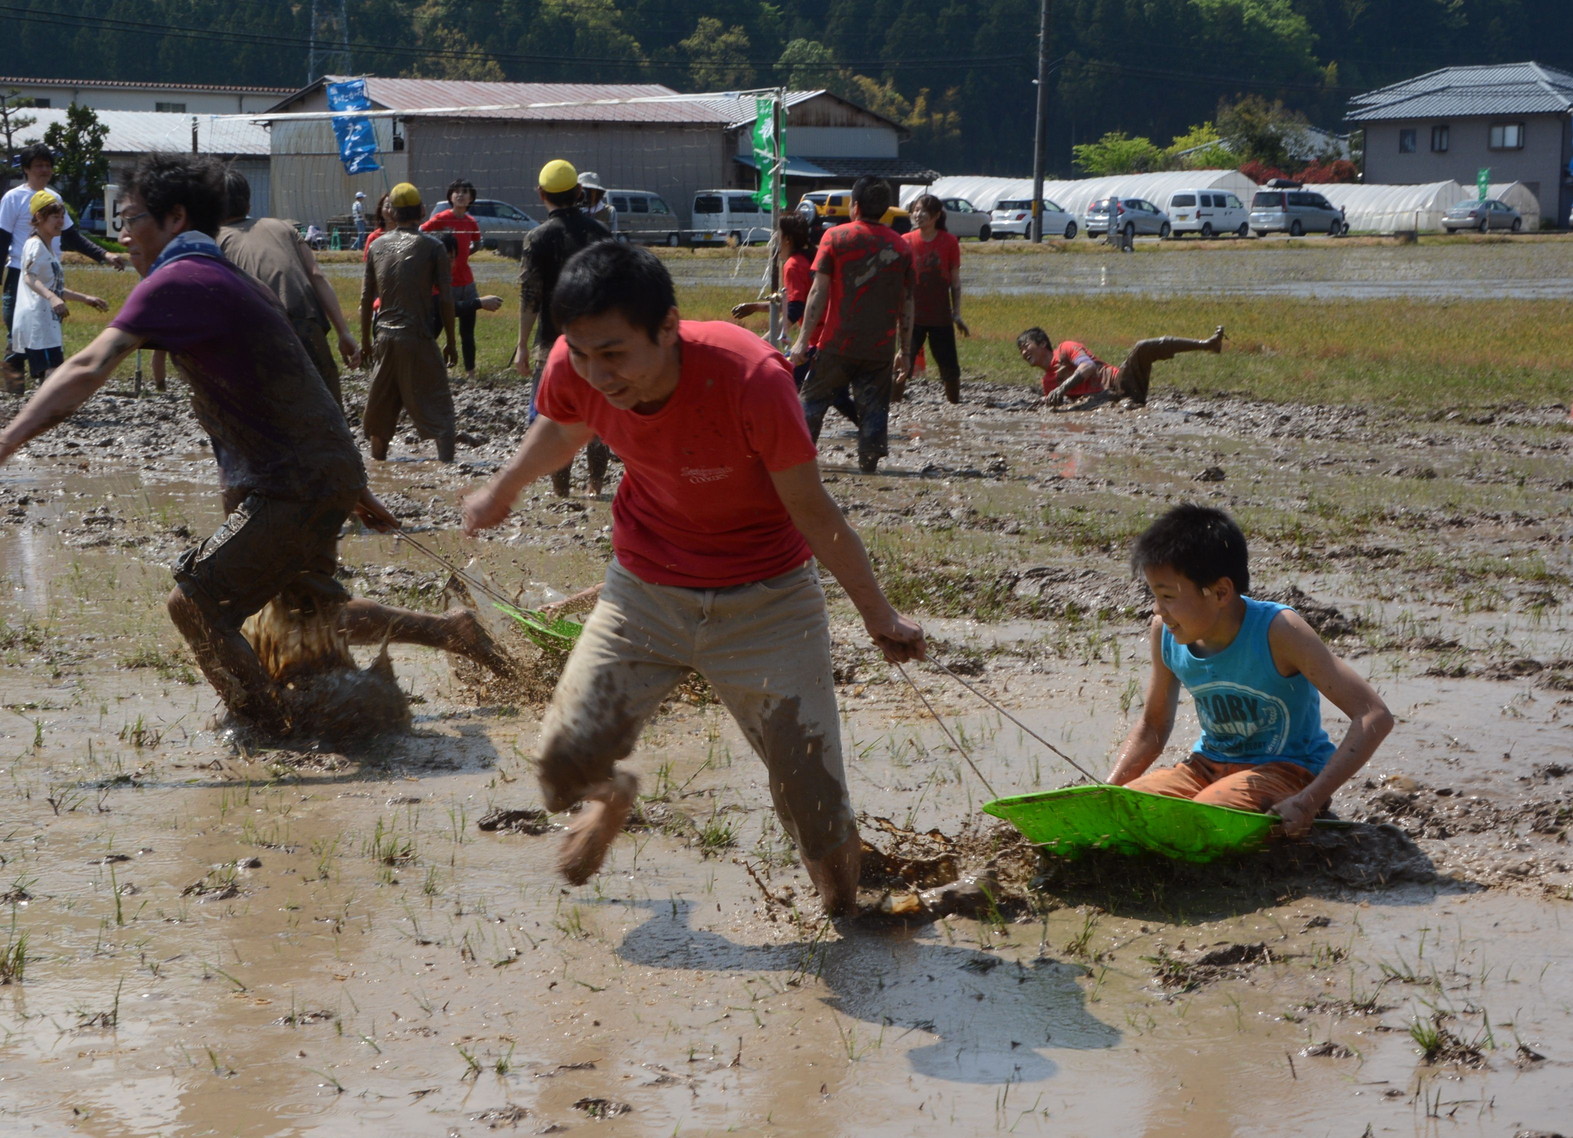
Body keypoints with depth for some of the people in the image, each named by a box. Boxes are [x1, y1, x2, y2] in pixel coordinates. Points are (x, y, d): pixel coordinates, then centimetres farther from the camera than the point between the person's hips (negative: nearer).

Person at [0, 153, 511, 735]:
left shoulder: (176, 281, -14)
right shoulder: (228, 280, 17)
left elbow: (89, 369, -26)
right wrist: (353, 492, 26)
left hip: (294, 485, -10)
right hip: (331, 474, 10)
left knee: (194, 603, -8)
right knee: (315, 606, 25)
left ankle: (277, 735, -3)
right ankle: (452, 630, 34)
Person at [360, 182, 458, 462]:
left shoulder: (377, 246, 6)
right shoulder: (432, 247, -4)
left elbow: (366, 297, 8)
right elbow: (446, 299, -6)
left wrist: (365, 339, 16)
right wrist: (450, 341, 2)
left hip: (385, 337, 4)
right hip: (418, 339, -4)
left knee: (380, 408, 15)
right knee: (437, 408, -2)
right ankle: (446, 466, -14)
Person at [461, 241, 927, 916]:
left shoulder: (751, 379, -32)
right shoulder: (574, 371, -20)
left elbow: (810, 510, -18)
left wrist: (879, 617, -5)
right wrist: (500, 492, 25)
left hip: (767, 600, -3)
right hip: (645, 590, 3)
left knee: (819, 818, -7)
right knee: (565, 763, -9)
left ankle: (848, 921, 26)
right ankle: (612, 797, 29)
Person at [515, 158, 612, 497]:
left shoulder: (539, 238, -8)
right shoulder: (600, 232, 4)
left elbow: (529, 297, -11)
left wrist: (523, 346, -7)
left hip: (555, 339, -4)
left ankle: (561, 488, 2)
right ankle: (595, 484, 14)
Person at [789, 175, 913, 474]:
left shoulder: (836, 237, -2)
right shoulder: (900, 245, 6)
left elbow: (819, 291, -7)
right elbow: (907, 303, 7)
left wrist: (803, 338, -6)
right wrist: (905, 350, 14)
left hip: (837, 341, -2)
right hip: (880, 347, 2)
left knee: (814, 397, 11)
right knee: (873, 405, 6)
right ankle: (869, 461, 1)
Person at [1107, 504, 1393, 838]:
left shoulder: (1277, 631, -24)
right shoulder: (1166, 633, -6)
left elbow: (1375, 717, -27)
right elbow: (1153, 726, 12)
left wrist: (1309, 802, -33)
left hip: (1288, 770, -5)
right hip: (1210, 766, 5)